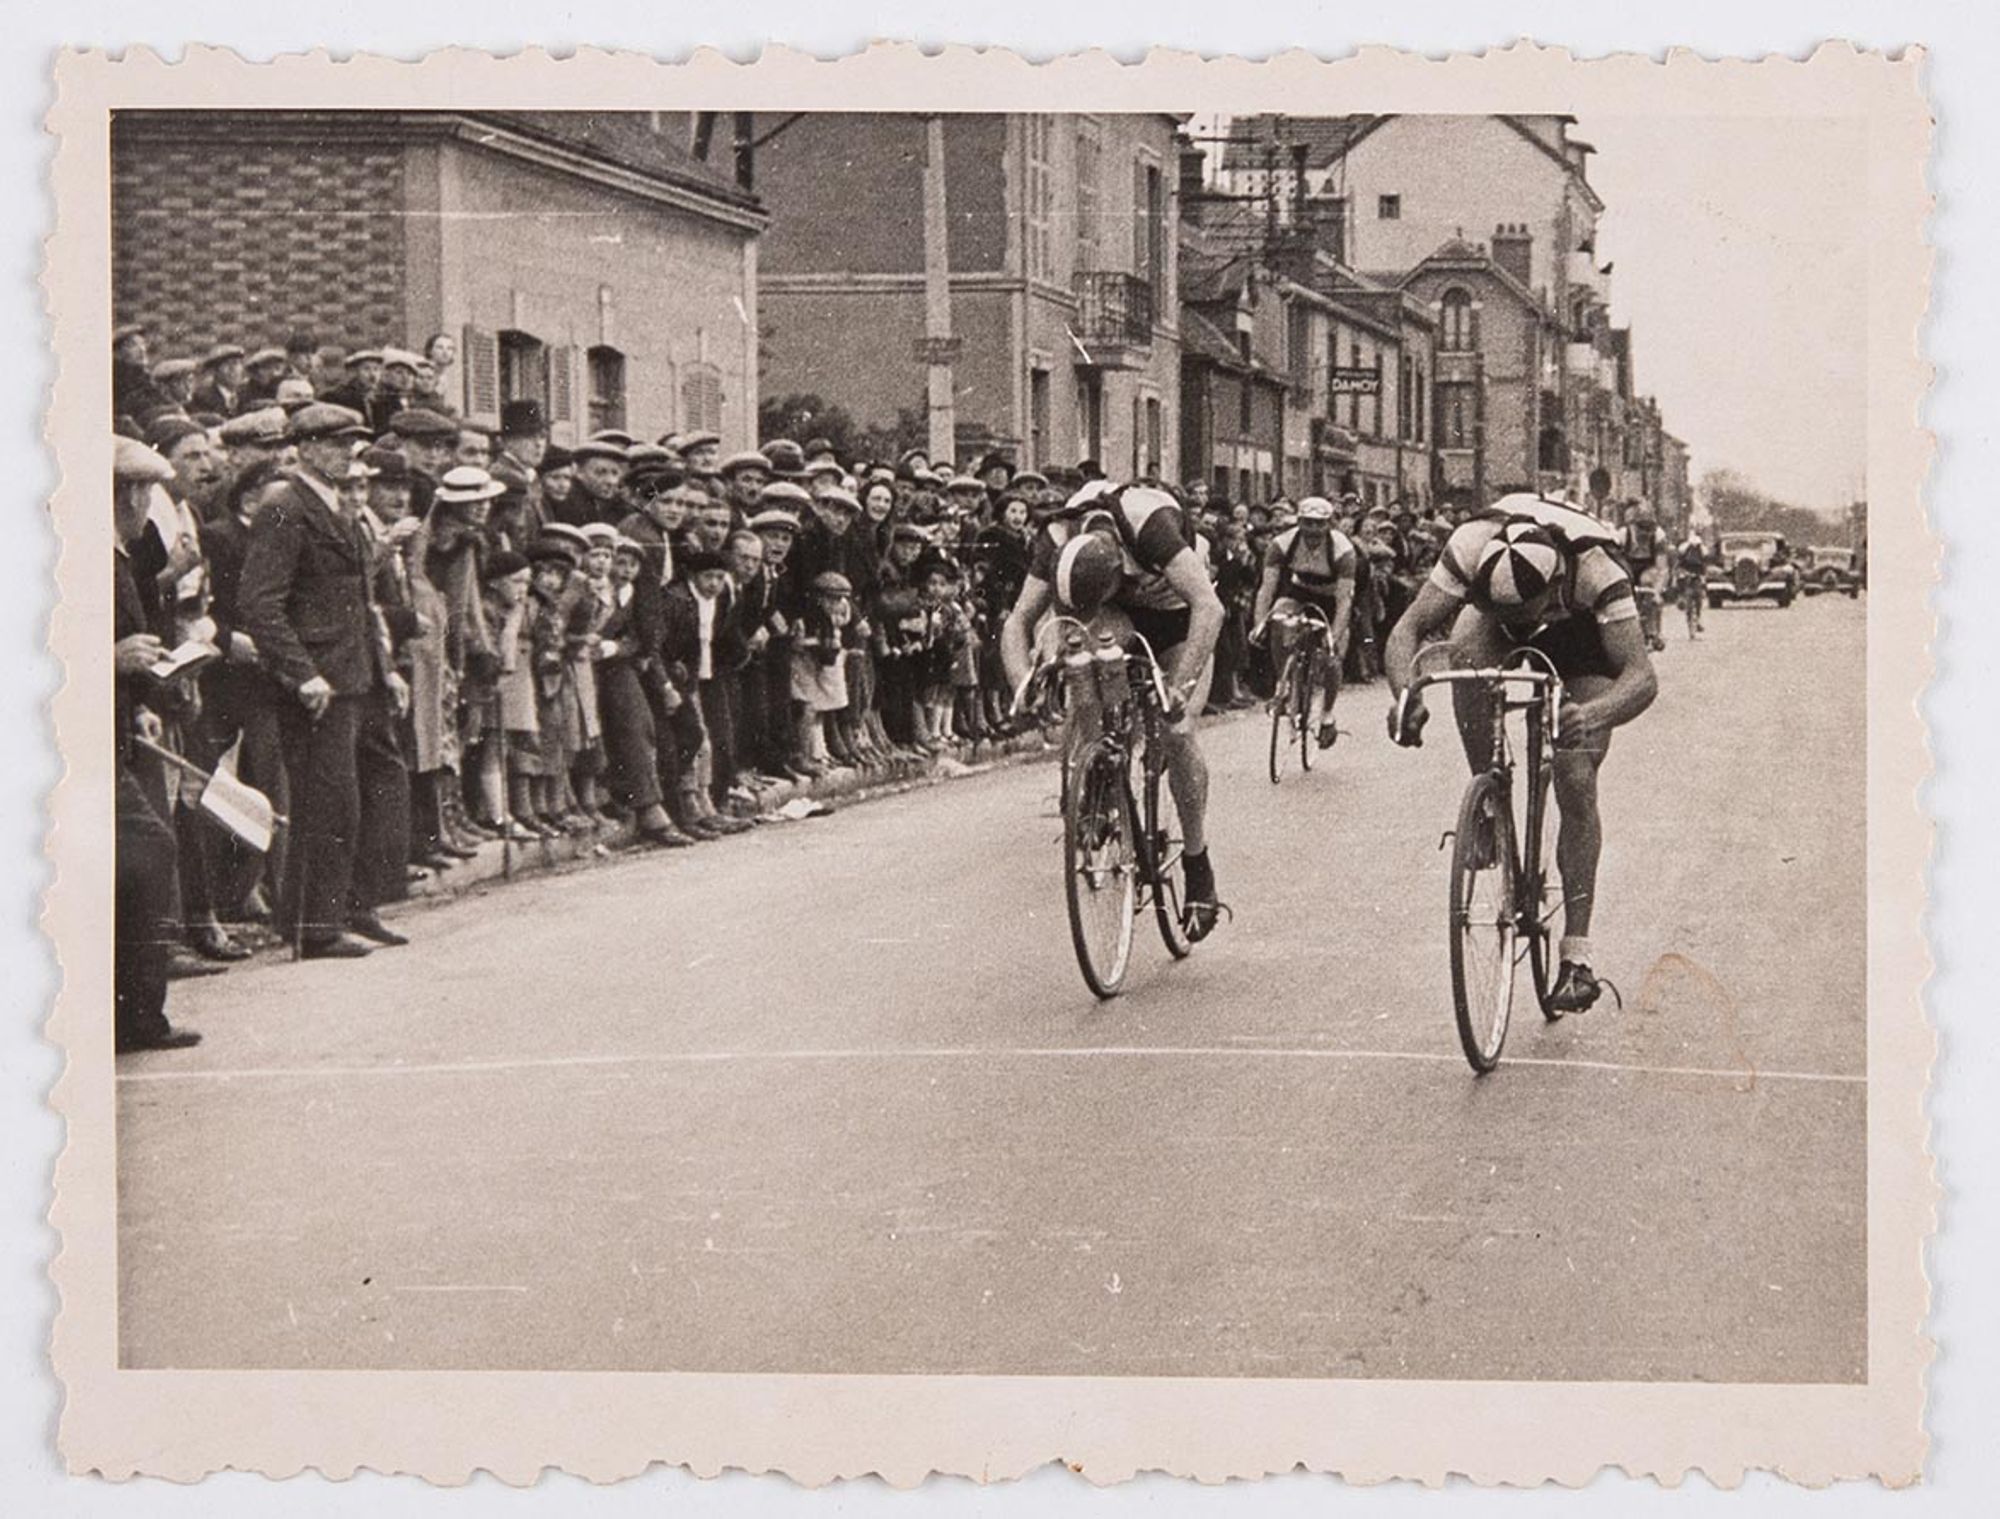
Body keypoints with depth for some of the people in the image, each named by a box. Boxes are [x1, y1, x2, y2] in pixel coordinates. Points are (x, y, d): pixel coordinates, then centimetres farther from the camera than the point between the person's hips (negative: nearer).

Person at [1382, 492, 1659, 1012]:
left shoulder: (1595, 570, -42)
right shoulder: (1474, 547, -38)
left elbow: (1641, 676, -46)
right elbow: (1408, 628, -35)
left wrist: (1594, 714, -67)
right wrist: (1404, 693, -56)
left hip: (1581, 650, -2)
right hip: (1503, 641, 2)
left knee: (1576, 787, -15)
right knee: (1467, 645, -35)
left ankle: (1577, 957, -6)